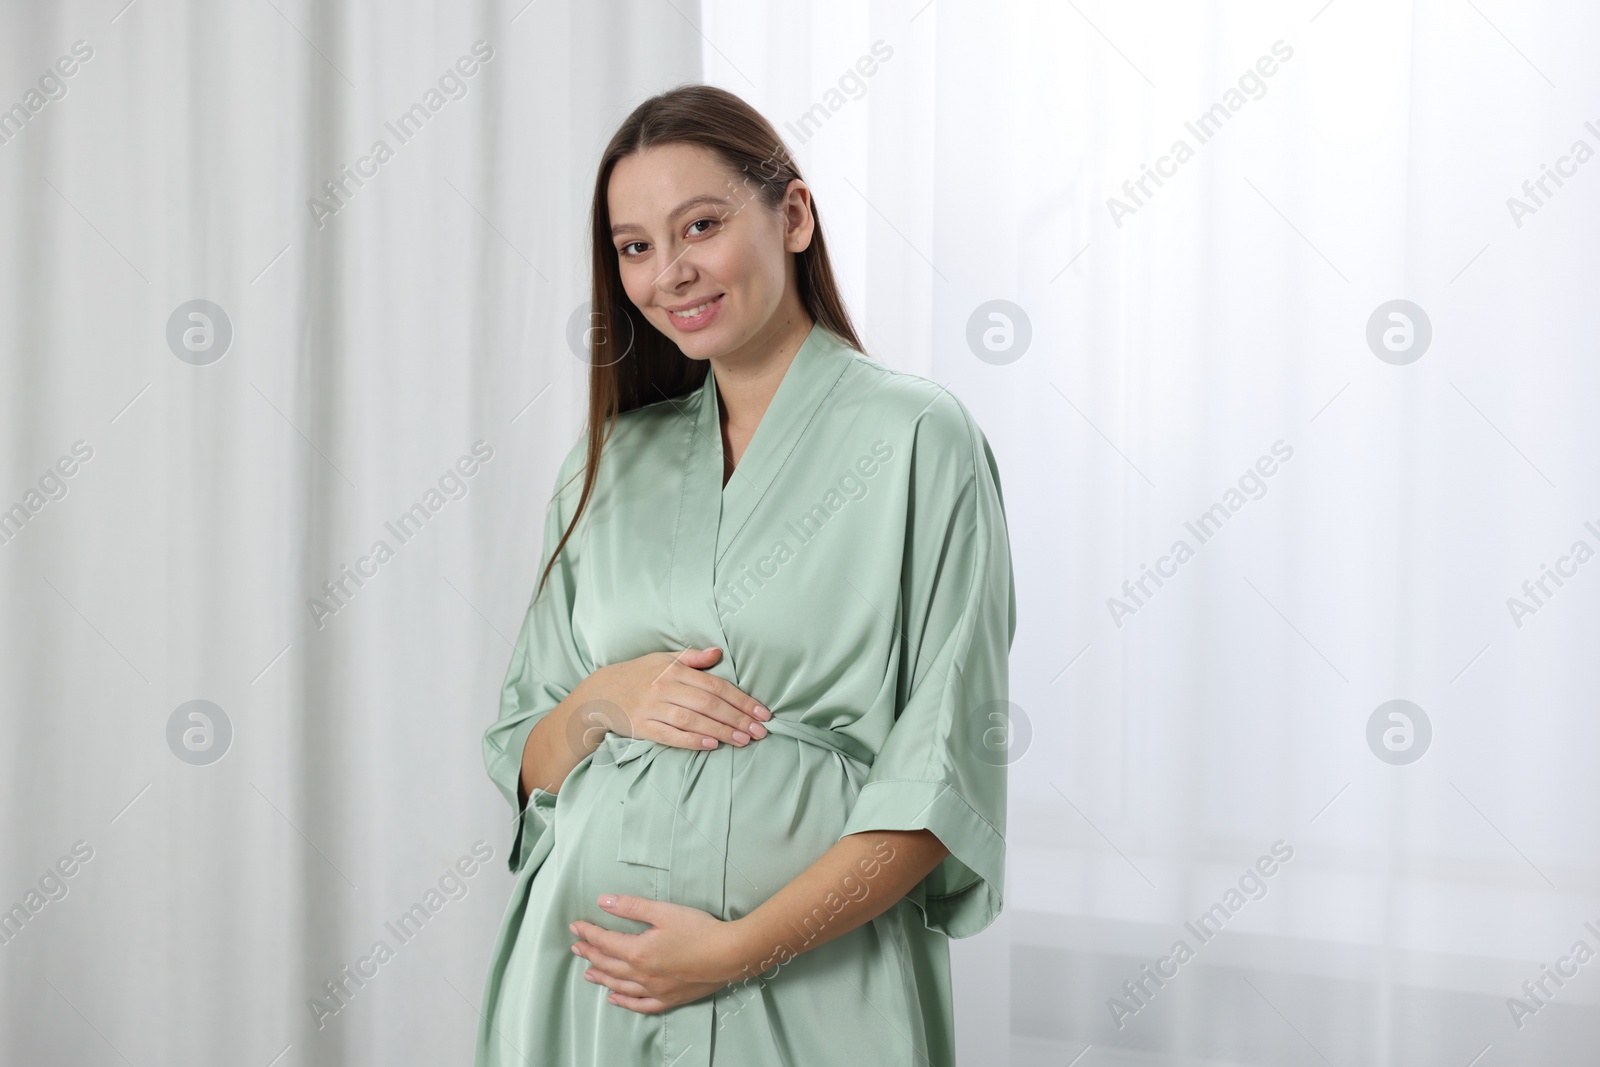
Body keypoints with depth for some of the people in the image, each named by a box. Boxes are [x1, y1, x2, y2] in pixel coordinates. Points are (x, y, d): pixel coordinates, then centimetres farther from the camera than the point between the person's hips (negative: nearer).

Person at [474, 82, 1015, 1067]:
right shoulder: (611, 462, 9)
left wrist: (743, 947, -16)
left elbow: (946, 774, -10)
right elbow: (523, 763, 13)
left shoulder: (917, 439, -5)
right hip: (584, 973, 4)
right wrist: (601, 701, -8)